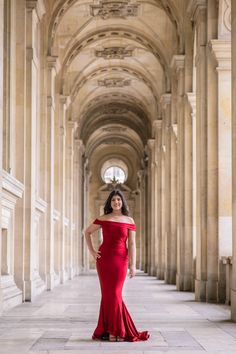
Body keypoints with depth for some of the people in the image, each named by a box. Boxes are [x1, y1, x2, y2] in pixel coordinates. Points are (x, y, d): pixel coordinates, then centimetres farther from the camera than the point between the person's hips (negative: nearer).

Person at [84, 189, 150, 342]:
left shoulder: (129, 221, 3)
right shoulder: (103, 219, 4)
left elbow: (132, 244, 0)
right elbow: (87, 232, 16)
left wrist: (133, 265, -7)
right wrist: (92, 251, 5)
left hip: (121, 260, 0)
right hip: (104, 259, 0)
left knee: (113, 294, 0)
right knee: (110, 294, 1)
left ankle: (110, 330, 9)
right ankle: (113, 330, 9)